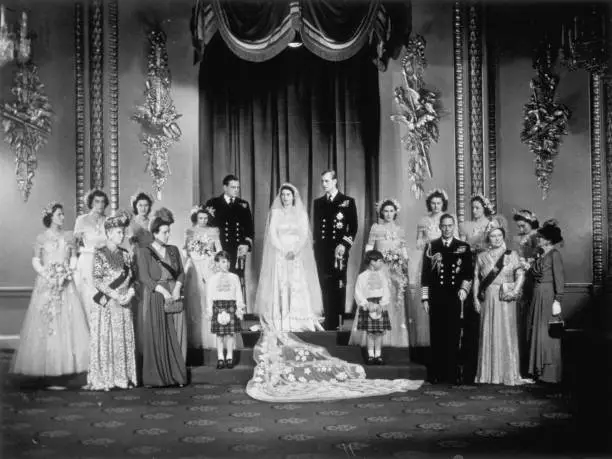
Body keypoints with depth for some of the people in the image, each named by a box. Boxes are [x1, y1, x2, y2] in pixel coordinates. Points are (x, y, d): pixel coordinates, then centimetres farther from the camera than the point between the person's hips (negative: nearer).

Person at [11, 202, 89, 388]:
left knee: (68, 321, -3)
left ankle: (65, 363, 1)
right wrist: (48, 276, -12)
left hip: (66, 284, 2)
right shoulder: (42, 238, 3)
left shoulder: (68, 236, 10)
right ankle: (46, 365, -3)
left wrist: (68, 273, -9)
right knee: (46, 323, -5)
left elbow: (74, 257, 7)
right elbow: (35, 261, 1)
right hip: (46, 284, -2)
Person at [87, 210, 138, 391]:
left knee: (124, 341, 5)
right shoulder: (100, 254, -5)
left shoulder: (125, 254, 11)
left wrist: (130, 293, -7)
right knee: (104, 341, -3)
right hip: (105, 305, -5)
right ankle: (102, 380, 3)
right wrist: (115, 295, -16)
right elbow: (97, 281, -11)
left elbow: (132, 278, 13)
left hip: (124, 305, 5)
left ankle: (122, 378, 12)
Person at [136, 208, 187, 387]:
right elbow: (144, 277, -9)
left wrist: (177, 288, -8)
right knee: (155, 338, -5)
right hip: (154, 297, -4)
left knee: (175, 337, -1)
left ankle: (175, 375, 4)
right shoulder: (144, 252, -1)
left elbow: (181, 272, 11)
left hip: (174, 297, 4)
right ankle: (154, 377, 0)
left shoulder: (174, 250, 14)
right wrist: (163, 291, -16)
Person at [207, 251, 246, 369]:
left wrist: (239, 308, 3)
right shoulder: (213, 278, 7)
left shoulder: (234, 277, 9)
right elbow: (209, 295, 7)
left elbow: (239, 294, 9)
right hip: (218, 305, 0)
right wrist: (209, 309, 0)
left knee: (231, 333, 0)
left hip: (231, 305, 1)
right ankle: (220, 358, 7)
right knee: (219, 334, 1)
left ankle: (229, 357, 9)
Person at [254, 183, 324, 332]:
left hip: (297, 256, 1)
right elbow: (272, 234, -1)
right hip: (279, 254, 0)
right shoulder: (275, 213, 8)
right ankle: (281, 322, -8)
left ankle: (300, 322, -7)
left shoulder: (301, 214, 9)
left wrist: (294, 251, -14)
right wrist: (284, 251, -13)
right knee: (280, 286, -7)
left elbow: (304, 235, 1)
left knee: (298, 286, -8)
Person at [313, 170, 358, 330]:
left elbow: (353, 227, -1)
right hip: (322, 251, 4)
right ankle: (329, 323, 7)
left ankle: (337, 323, 0)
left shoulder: (347, 201, 3)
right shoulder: (318, 202, 15)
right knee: (326, 288, 3)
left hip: (339, 250, -3)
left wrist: (344, 245, -12)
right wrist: (317, 247, 8)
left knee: (339, 286, -4)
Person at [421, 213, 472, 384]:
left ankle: (452, 375, 4)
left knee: (453, 337, -1)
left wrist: (463, 290, -6)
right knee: (436, 337, 1)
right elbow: (425, 273, 6)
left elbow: (469, 273, 7)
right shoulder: (431, 246, 8)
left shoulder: (463, 247, 8)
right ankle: (436, 374, 7)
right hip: (436, 298, 0)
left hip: (455, 298, 0)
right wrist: (425, 298, 2)